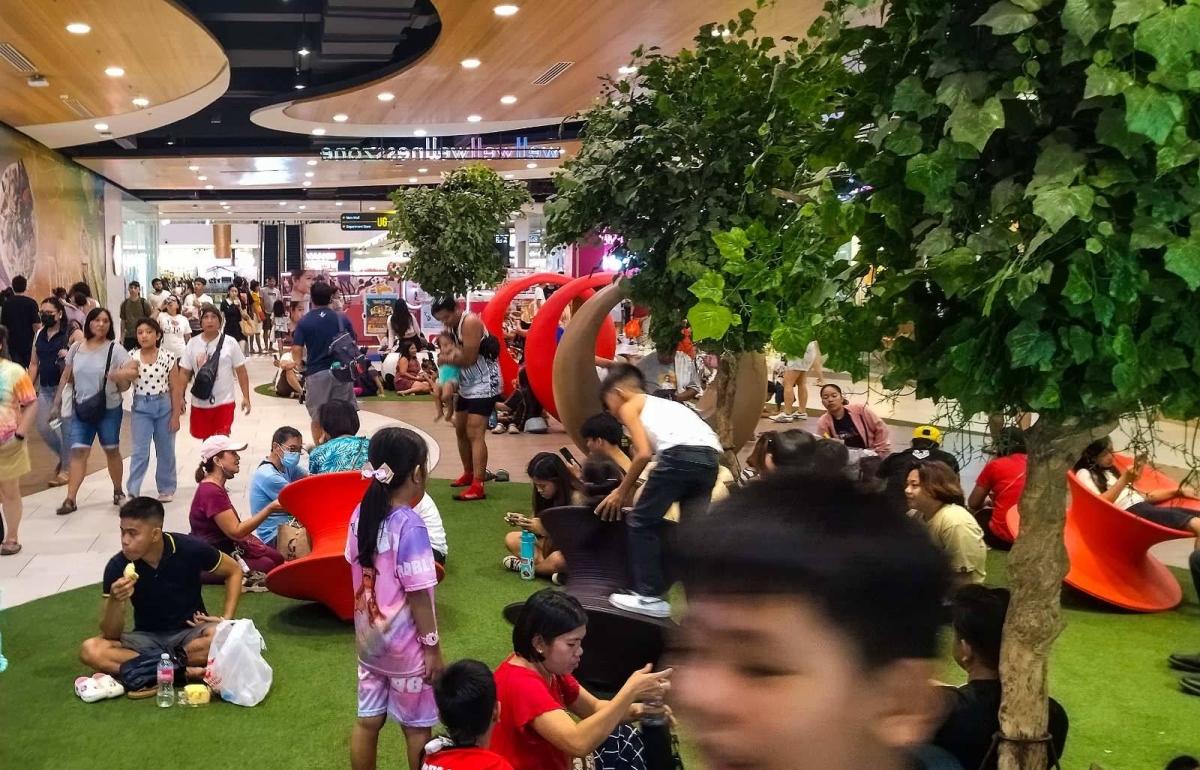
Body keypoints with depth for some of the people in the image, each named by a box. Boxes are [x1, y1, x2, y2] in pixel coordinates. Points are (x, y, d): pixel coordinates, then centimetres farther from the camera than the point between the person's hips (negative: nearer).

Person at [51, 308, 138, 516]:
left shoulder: (115, 349, -8)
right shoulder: (76, 348, 3)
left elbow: (133, 371, -18)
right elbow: (66, 377, 12)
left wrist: (118, 376, -37)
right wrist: (57, 402, 12)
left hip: (109, 409, -2)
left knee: (111, 451, 10)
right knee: (78, 452, -3)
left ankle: (118, 491, 27)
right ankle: (70, 500, -3)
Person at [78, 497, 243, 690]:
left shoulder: (190, 549, -18)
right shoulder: (117, 567, -15)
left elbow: (234, 571, 1)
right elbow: (110, 635, -12)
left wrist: (226, 619, -10)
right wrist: (115, 601, -32)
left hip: (190, 632, -2)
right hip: (148, 638, 2)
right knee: (90, 650, -26)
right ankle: (184, 671, -27)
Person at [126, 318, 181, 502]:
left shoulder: (167, 358, -5)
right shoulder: (132, 358, -1)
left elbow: (175, 389, -2)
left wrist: (175, 415, -4)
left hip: (164, 406, 0)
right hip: (141, 407, 0)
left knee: (165, 451, 10)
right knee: (140, 451, -5)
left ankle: (166, 489, 24)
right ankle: (132, 492, 0)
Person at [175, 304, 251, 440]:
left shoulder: (230, 343, -6)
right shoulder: (192, 343, 0)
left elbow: (241, 371, -2)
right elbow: (184, 372, 4)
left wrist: (246, 397, -6)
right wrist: (180, 397, -2)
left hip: (224, 401, -2)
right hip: (200, 402, 3)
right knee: (206, 438, 13)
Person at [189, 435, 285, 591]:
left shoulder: (216, 486, 11)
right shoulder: (211, 492, -22)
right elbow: (236, 531, -25)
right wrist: (269, 509, -25)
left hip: (227, 545, 10)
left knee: (277, 558, -1)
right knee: (267, 566, -16)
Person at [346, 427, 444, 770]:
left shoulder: (360, 513, -3)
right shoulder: (409, 525, -24)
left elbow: (358, 571, 7)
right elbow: (418, 595, -21)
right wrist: (433, 647, -12)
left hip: (368, 638, 6)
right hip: (405, 645, -6)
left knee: (368, 719, 17)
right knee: (417, 726, 11)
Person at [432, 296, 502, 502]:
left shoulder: (470, 322, -20)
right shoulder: (453, 325, 10)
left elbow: (469, 358, -24)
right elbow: (454, 351, 10)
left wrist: (446, 359, -9)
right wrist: (450, 353, -13)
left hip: (484, 384, -10)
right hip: (467, 385, 10)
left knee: (475, 434, -19)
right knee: (461, 430, 19)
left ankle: (477, 487, -24)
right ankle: (469, 474, 37)